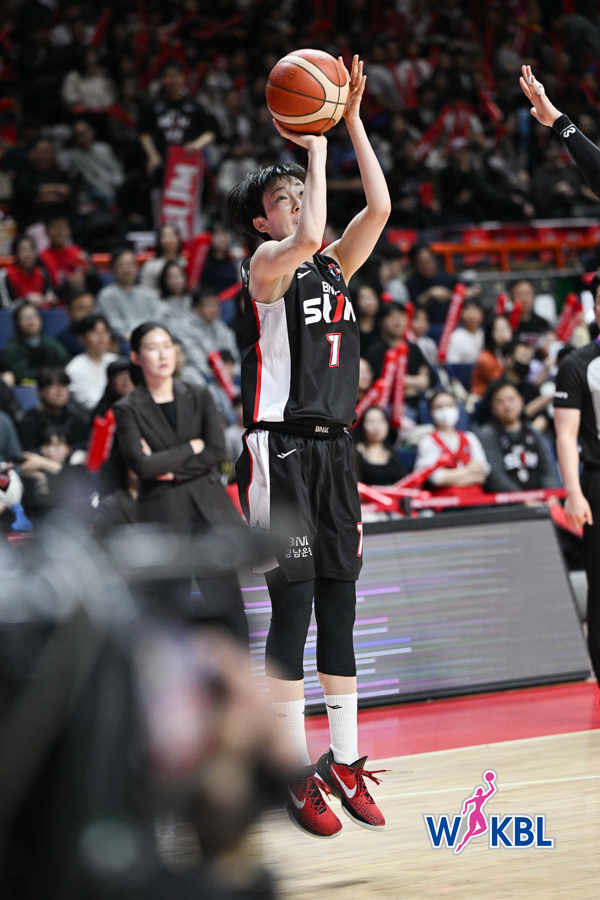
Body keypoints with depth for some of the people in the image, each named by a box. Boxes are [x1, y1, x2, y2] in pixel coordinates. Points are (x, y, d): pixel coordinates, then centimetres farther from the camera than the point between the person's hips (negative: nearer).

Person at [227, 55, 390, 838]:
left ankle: (344, 760, 14)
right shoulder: (267, 264, -5)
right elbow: (307, 238, -26)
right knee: (293, 607, -6)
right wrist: (315, 149, -16)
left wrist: (353, 121, 1)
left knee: (339, 604, 8)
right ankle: (298, 773, -2)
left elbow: (379, 208, 4)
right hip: (283, 450, -7)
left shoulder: (335, 268, 15)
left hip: (333, 450, 7)